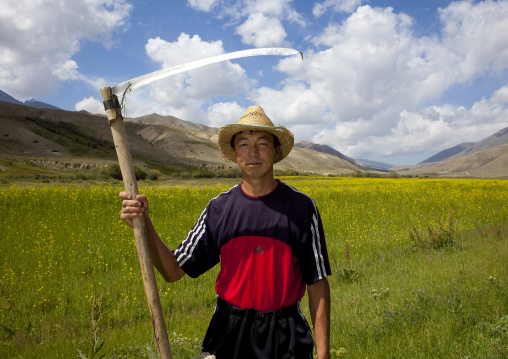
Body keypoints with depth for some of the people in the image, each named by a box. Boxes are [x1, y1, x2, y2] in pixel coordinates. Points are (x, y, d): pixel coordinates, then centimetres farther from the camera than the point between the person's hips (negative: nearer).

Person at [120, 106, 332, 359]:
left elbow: (317, 283, -4)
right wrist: (144, 224, -16)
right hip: (230, 332, 2)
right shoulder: (219, 209, -3)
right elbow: (173, 271, -2)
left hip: (284, 337, -1)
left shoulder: (301, 207, -7)